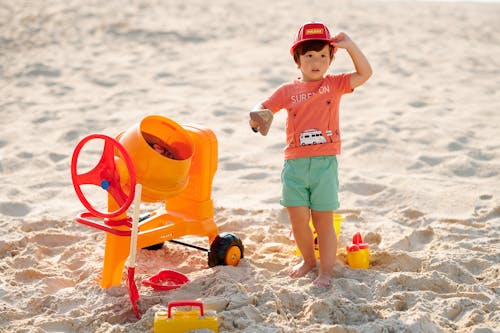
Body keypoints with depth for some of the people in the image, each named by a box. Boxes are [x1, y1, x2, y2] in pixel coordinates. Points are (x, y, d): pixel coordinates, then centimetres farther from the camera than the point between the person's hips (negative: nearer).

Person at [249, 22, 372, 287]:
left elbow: (365, 73, 0)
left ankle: (326, 270, 12)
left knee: (323, 221, 2)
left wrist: (349, 45, -6)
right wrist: (256, 116, -23)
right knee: (298, 218, 3)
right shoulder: (288, 90, 7)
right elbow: (265, 106, 1)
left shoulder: (334, 84, 7)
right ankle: (308, 260, 27)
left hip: (325, 163, -1)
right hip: (295, 164, 1)